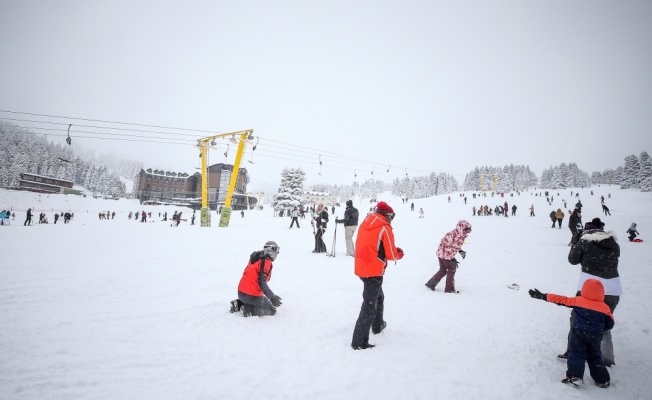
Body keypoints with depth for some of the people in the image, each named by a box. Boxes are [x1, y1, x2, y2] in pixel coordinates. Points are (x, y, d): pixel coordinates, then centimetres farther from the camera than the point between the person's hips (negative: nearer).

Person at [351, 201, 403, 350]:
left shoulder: (365, 224, 8)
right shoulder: (385, 228, -13)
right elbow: (391, 255, -10)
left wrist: (393, 249, 10)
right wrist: (399, 253, 12)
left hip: (361, 268, 8)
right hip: (373, 271, -8)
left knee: (378, 297, 28)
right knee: (370, 306, -2)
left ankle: (377, 326, 45)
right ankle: (359, 342, -1)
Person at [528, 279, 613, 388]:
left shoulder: (578, 301, -4)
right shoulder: (605, 307, 0)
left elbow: (561, 300, -3)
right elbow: (609, 324, 4)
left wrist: (543, 296, 2)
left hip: (578, 332, -2)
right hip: (595, 336, 3)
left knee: (576, 353, 4)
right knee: (595, 356, 19)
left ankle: (575, 376, -8)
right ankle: (602, 380, 23)